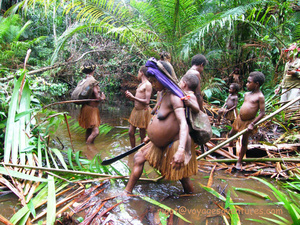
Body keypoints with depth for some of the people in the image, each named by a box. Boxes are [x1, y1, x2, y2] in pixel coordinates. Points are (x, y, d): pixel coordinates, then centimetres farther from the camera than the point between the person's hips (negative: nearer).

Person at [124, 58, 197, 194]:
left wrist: (181, 150, -49)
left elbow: (183, 123, -36)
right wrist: (150, 136, 25)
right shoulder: (163, 94, 5)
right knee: (139, 158, 10)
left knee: (181, 176, 5)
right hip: (160, 144, 9)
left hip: (174, 143, -9)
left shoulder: (173, 97, -24)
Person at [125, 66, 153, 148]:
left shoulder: (147, 85, -13)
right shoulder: (140, 84, 16)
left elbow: (146, 101, -21)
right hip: (136, 110, 9)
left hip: (143, 111, -9)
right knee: (131, 132, 12)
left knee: (142, 135, 4)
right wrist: (130, 96, 3)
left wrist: (133, 97, -19)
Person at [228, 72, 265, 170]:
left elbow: (262, 113, -17)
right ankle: (230, 144, 53)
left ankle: (239, 162, 20)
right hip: (239, 119, 6)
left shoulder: (260, 97, -16)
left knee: (244, 141, 7)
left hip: (248, 122, -6)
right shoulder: (246, 94, 5)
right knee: (231, 134, 20)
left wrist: (252, 124, -22)